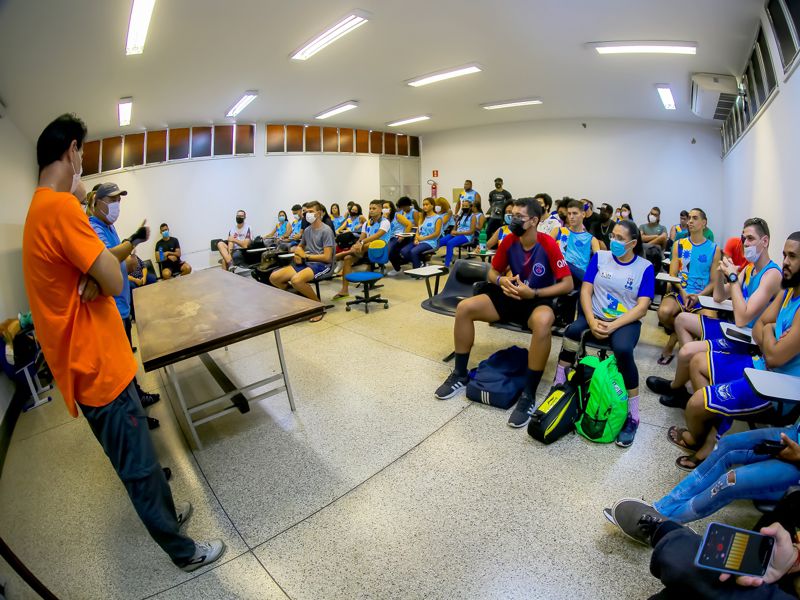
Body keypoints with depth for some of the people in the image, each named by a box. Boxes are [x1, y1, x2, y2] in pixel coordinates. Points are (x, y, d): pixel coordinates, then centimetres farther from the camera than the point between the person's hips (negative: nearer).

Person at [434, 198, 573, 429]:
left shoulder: (548, 245, -15)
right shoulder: (509, 241, -2)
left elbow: (567, 284, -14)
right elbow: (492, 272, 9)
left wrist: (533, 293, -23)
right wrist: (501, 281, -14)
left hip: (538, 301, -5)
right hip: (509, 297, 5)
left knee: (542, 322, -42)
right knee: (464, 308, -16)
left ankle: (528, 395, -28)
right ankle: (460, 374, -2)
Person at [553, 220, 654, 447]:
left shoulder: (645, 267, -1)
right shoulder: (600, 257, 5)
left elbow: (642, 308, -8)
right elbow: (585, 291, -1)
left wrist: (613, 326, -21)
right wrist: (592, 320, -16)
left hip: (626, 321, -2)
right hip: (595, 316, 2)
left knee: (623, 350, -34)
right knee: (573, 331, -32)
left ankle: (633, 416, -17)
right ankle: (558, 388, -17)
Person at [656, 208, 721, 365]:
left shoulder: (714, 249, 7)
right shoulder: (679, 244, 9)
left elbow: (714, 281, 6)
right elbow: (672, 274, 3)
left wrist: (698, 296, -12)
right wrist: (683, 293, -14)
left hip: (702, 296, 0)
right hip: (679, 292, 0)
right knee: (664, 312, -33)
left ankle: (676, 336, -1)